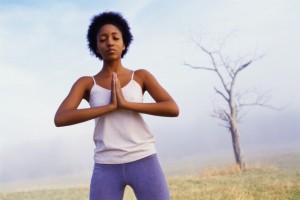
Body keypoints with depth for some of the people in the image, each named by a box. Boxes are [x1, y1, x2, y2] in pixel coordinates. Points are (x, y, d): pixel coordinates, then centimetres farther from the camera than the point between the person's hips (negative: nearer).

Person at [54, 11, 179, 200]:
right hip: (107, 169, 0)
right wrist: (110, 106, -12)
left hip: (144, 162, 0)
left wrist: (126, 104, -12)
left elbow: (173, 109, -5)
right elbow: (60, 119, -10)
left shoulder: (141, 76, 8)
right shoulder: (86, 83, 7)